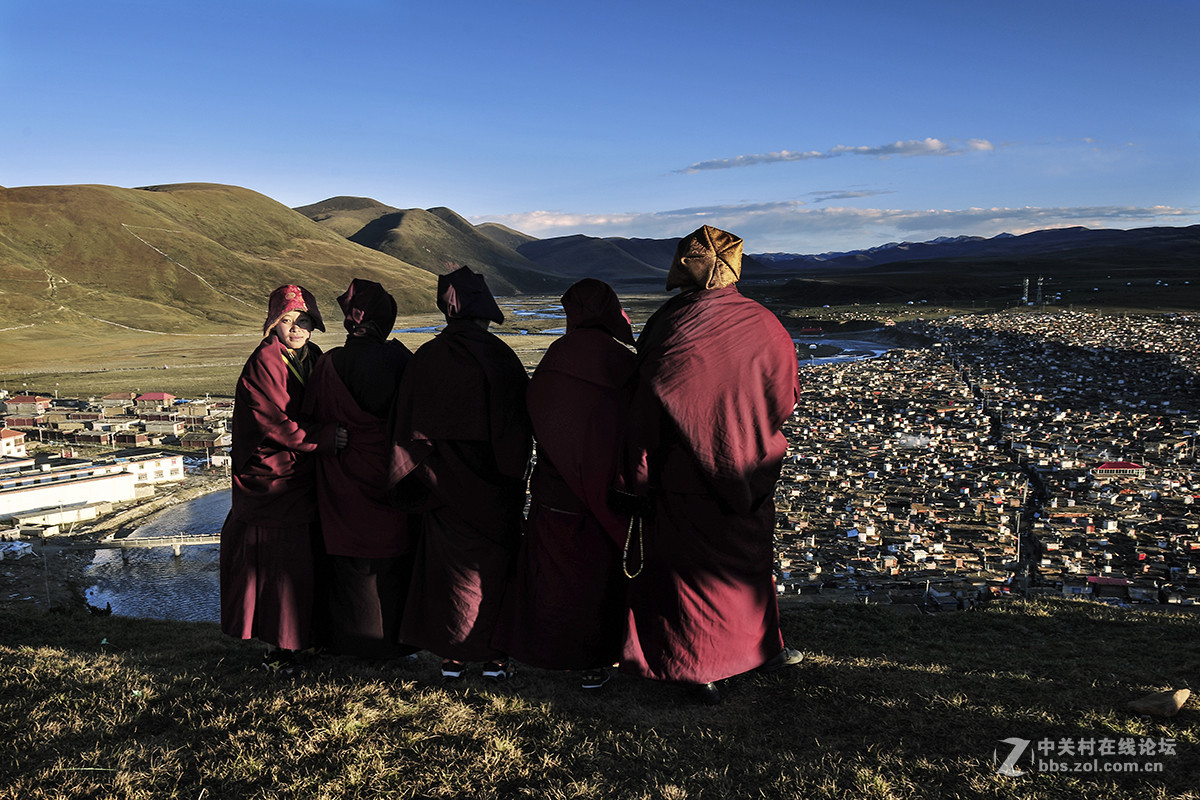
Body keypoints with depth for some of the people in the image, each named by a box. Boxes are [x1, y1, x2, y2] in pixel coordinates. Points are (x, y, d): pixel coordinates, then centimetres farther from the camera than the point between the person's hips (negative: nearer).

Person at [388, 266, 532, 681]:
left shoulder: (424, 359, -4)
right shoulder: (499, 357, -15)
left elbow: (408, 427, -1)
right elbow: (521, 420, -12)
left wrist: (415, 485, 7)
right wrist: (513, 474, 0)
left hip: (443, 487, 3)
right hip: (492, 489, -3)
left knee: (446, 567, 14)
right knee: (493, 566, 11)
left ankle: (451, 655, 22)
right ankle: (493, 655, 18)